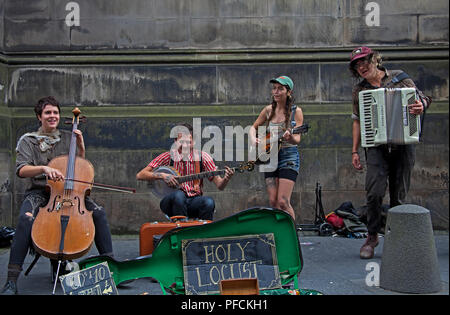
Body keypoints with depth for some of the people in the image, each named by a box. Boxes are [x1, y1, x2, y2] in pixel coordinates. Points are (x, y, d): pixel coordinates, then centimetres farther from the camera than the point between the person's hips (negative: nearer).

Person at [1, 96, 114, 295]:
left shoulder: (68, 138, 13)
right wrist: (44, 168, -28)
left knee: (98, 212, -22)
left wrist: (81, 147, 0)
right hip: (38, 191, -2)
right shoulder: (28, 140, 5)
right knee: (26, 218, -35)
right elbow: (21, 170, -10)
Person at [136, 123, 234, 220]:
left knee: (209, 202, -30)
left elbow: (219, 186, 0)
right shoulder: (168, 157, -2)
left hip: (194, 201, 1)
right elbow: (140, 175, -5)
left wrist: (225, 179, -23)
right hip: (171, 202, -1)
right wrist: (162, 176, -18)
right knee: (178, 195, -34)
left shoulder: (202, 157, 2)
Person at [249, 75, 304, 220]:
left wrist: (290, 138, -33)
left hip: (289, 157, -4)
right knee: (273, 201, 2)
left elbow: (297, 139, -10)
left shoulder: (296, 111, -4)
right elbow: (253, 128, 17)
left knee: (283, 202, -12)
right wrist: (254, 140, -4)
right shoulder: (269, 110, 7)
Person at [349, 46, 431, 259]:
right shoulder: (359, 90, 10)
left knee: (399, 195, 4)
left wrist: (421, 106, -14)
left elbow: (422, 98, 11)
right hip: (377, 147, 0)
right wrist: (355, 151, 9)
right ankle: (372, 236, 3)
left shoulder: (398, 78, 6)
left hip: (403, 145, 0)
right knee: (374, 192, -14)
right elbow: (357, 121, 14)